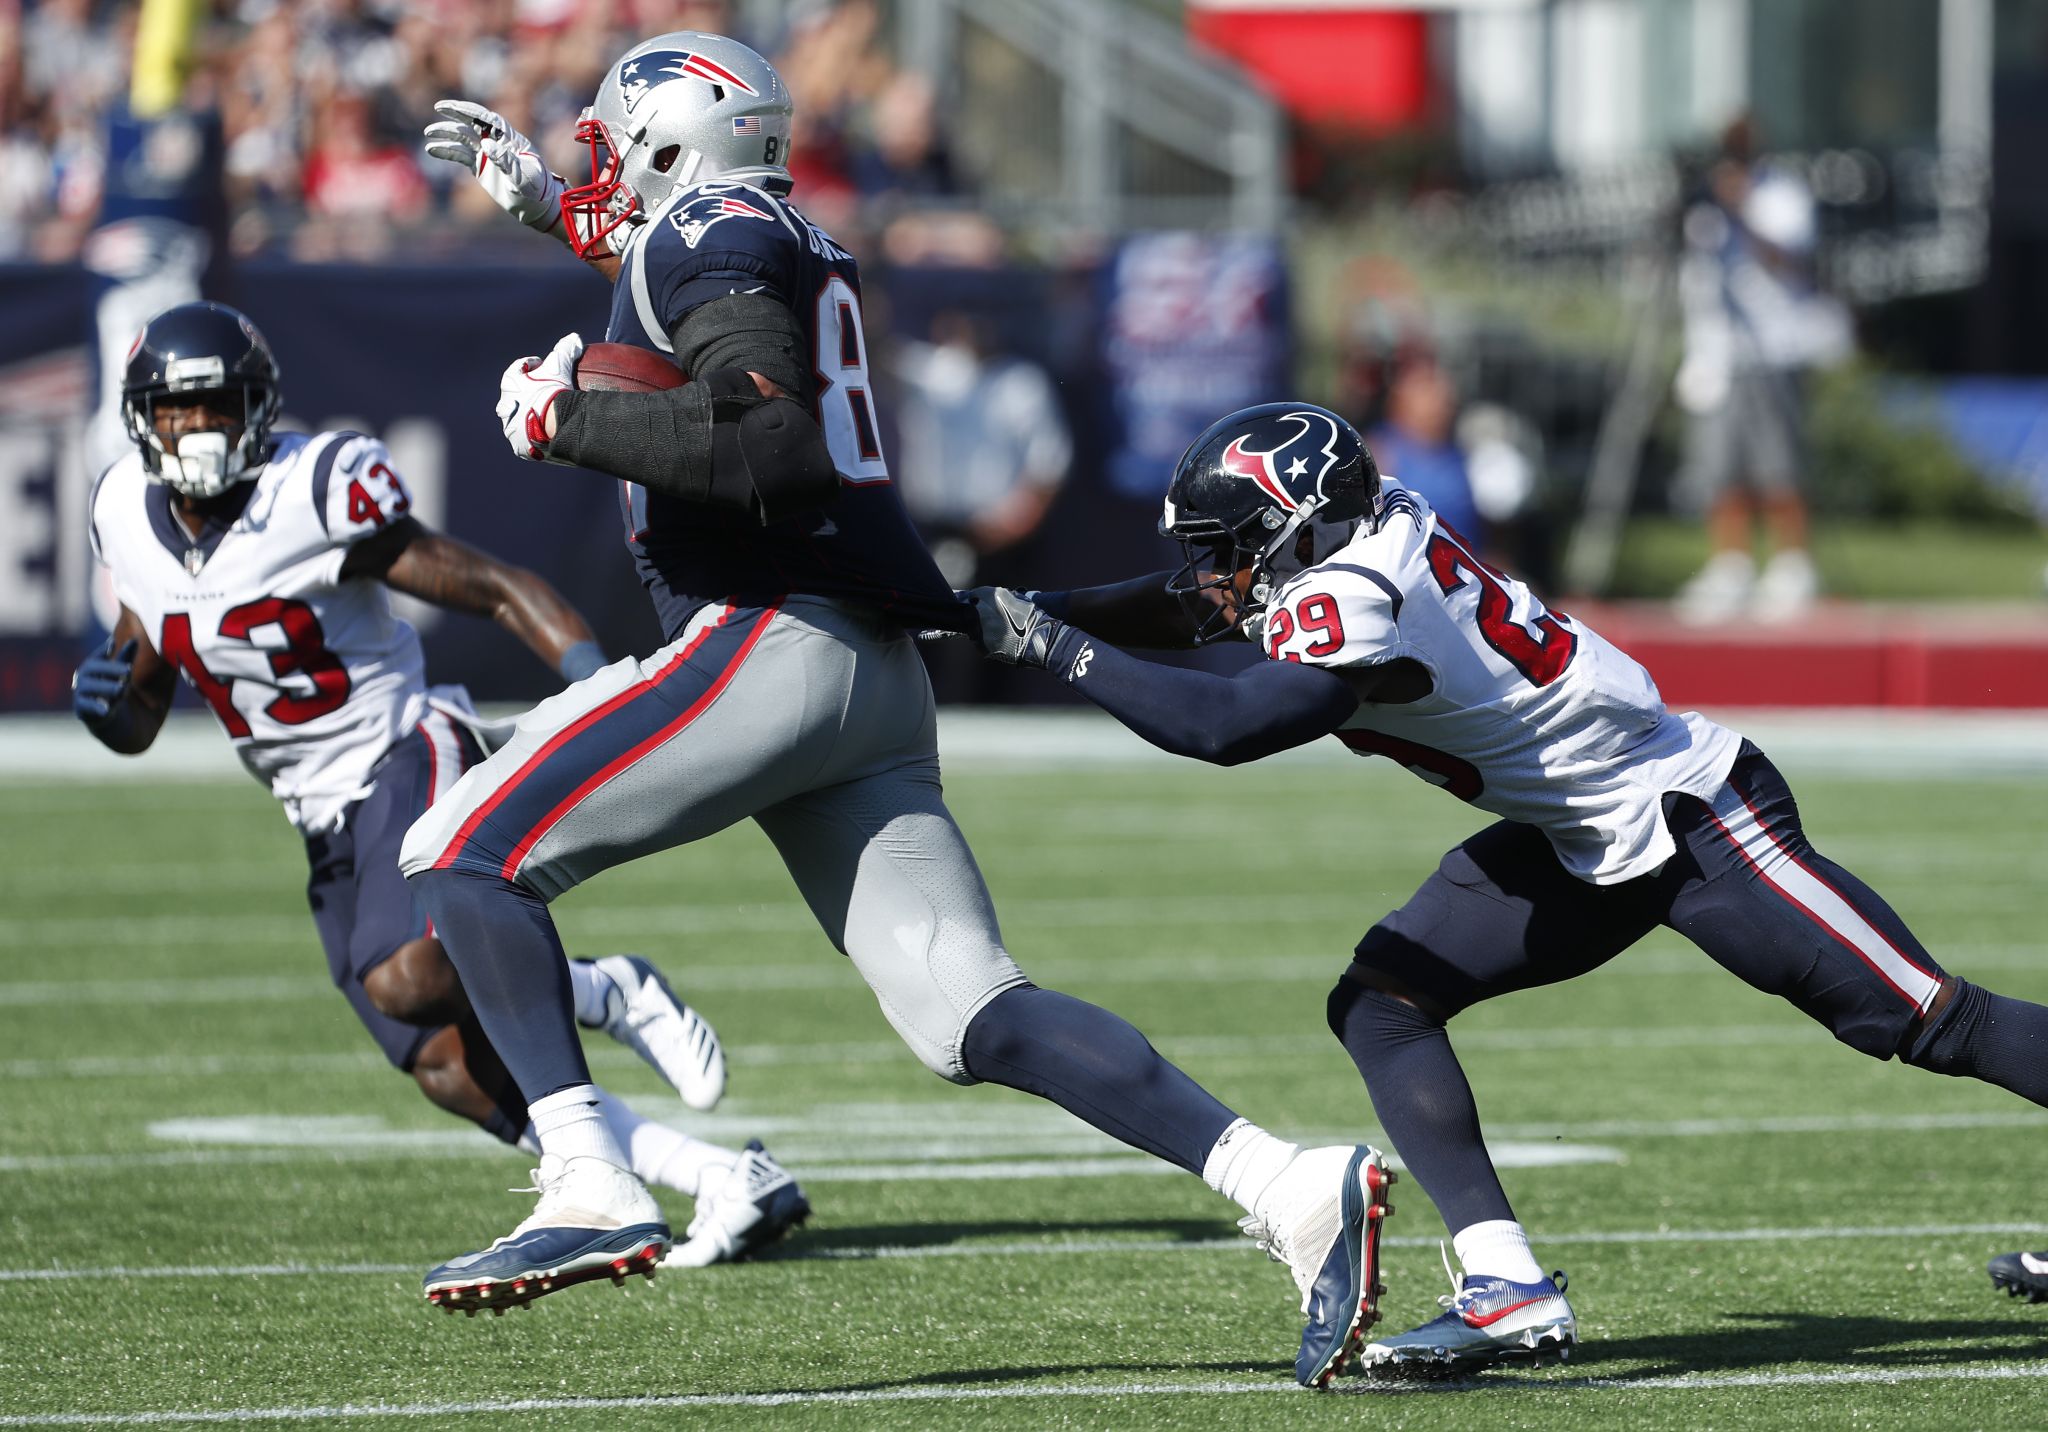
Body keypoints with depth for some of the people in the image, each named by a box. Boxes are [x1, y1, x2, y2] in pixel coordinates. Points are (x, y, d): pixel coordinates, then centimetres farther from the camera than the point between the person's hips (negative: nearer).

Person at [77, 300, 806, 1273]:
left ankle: (608, 995, -4)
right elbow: (140, 724, 15)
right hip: (326, 827, 6)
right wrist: (107, 703, -9)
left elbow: (499, 590, -12)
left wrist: (601, 682, -25)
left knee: (408, 983, -32)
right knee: (454, 1073, -7)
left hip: (406, 762, -6)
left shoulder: (316, 494, -14)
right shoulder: (129, 523, 5)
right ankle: (722, 1179, -4)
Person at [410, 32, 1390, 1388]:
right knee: (973, 1018, 1)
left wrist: (570, 420, -11)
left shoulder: (707, 238, -3)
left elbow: (769, 446, -20)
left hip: (775, 647, -9)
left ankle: (589, 1187, -17)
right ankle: (1289, 1187, -12)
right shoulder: (807, 254, 23)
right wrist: (550, 202, 56)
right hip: (882, 685, 9)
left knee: (466, 853, -2)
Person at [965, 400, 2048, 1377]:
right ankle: (1506, 1288, -9)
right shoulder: (1360, 531, -1)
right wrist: (1016, 610, 1)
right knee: (1380, 1002, -3)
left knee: (1934, 1025, -8)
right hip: (1584, 847, 10)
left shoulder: (1350, 603, -27)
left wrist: (1052, 647, -27)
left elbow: (1224, 727, -36)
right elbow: (1188, 608, 11)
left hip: (1697, 823, -10)